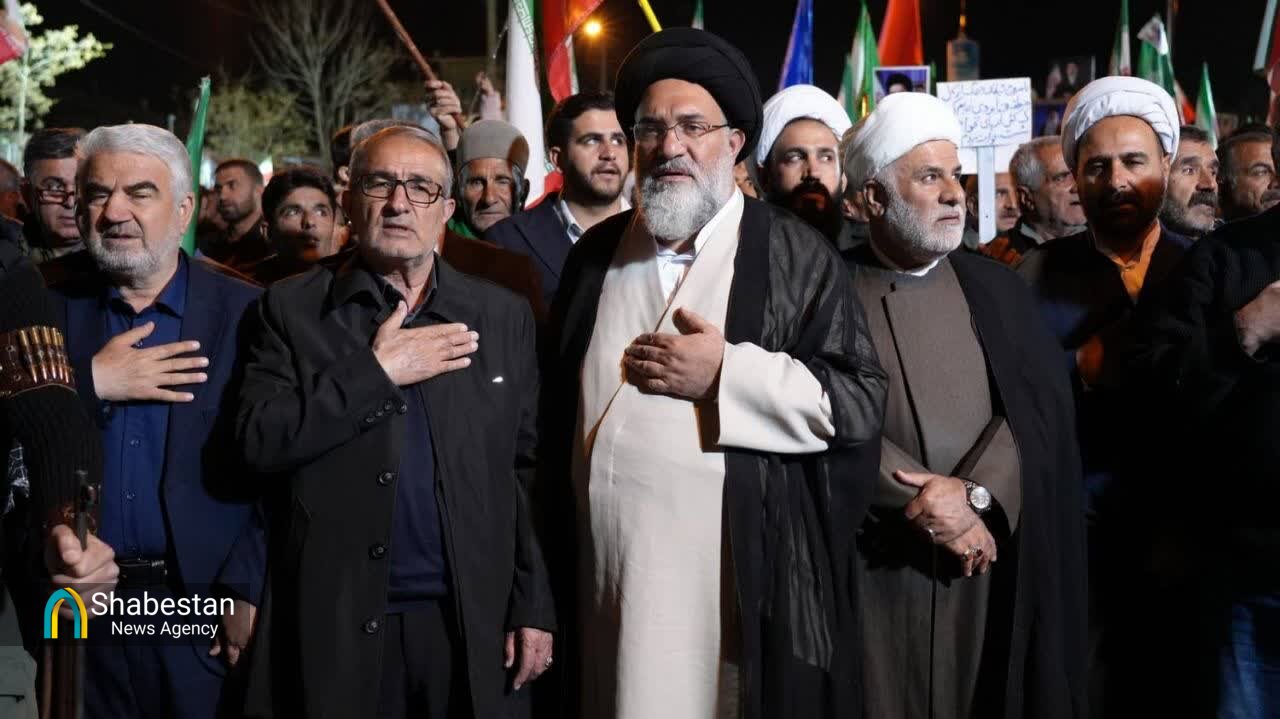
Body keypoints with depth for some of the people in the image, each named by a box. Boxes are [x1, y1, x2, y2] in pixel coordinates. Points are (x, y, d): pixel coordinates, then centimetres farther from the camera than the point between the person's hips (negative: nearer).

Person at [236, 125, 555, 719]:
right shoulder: (292, 308, 3)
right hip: (337, 624, -1)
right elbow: (260, 441, -9)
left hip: (474, 622, 2)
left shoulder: (504, 316, 7)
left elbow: (527, 474, 6)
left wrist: (533, 606, 2)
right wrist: (375, 372, -13)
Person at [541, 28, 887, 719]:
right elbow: (557, 412, 17)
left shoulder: (794, 255, -1)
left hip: (741, 591, -3)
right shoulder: (596, 254, 11)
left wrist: (726, 375, -16)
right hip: (606, 584, 4)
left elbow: (859, 402, -7)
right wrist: (552, 575, 15)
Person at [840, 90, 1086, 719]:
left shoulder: (995, 288, 11)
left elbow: (1041, 405, 1)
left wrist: (973, 493, -13)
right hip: (875, 563, -3)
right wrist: (925, 499, -13)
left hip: (990, 562, 3)